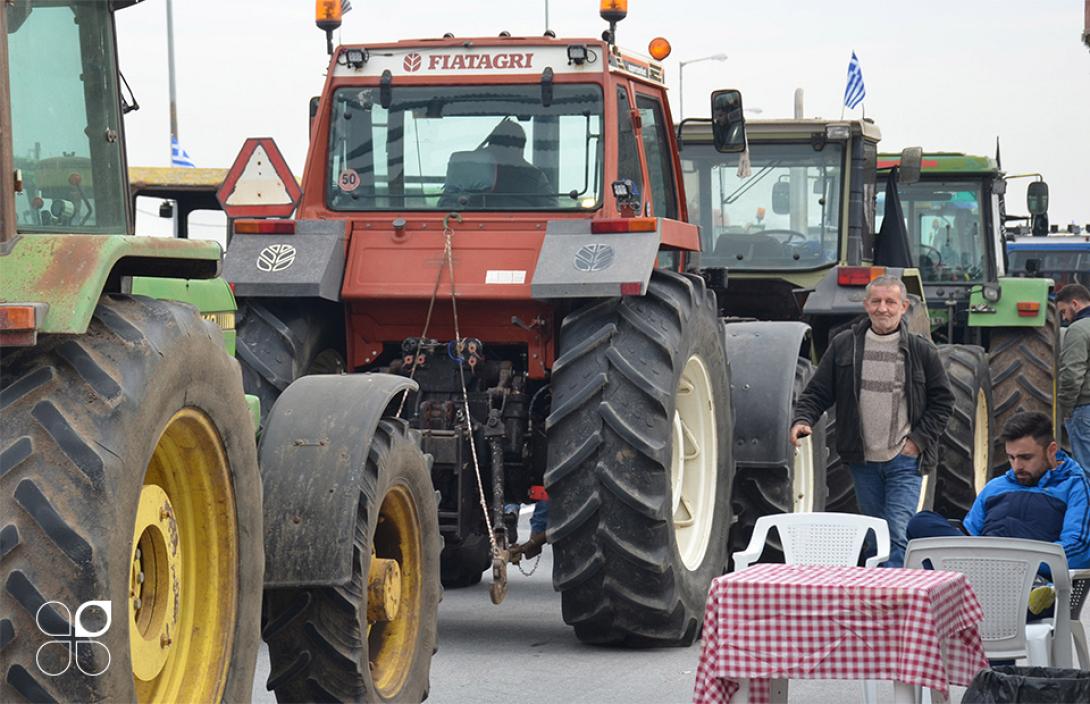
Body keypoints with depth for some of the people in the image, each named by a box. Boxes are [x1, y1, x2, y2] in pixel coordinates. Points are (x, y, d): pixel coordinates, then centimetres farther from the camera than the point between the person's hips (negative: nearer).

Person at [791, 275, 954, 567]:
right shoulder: (844, 345, 3)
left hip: (904, 460, -3)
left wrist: (919, 439, -4)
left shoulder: (921, 351, 0)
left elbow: (942, 400, 6)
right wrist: (803, 420, -12)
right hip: (863, 460, 3)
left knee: (899, 534, -14)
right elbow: (817, 392, 7)